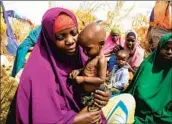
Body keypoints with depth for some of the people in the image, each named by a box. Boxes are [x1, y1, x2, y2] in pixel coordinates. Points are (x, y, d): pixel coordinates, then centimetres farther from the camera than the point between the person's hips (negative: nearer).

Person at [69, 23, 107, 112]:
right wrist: (78, 71, -4)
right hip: (85, 93, 9)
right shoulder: (92, 56, 3)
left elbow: (101, 79, -23)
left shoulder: (101, 60, -22)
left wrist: (83, 79, -21)